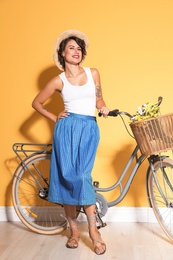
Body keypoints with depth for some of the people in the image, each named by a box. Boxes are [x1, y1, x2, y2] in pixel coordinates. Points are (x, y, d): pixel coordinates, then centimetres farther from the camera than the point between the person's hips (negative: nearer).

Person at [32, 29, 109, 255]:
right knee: (66, 177, 0)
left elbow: (99, 100, 17)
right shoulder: (59, 81, 4)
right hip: (67, 129, 0)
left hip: (89, 129, 0)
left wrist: (104, 108, -4)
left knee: (82, 176, -9)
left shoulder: (93, 73, 10)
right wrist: (54, 118, 4)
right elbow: (36, 103, 13)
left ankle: (93, 230, 3)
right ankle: (74, 230, 14)